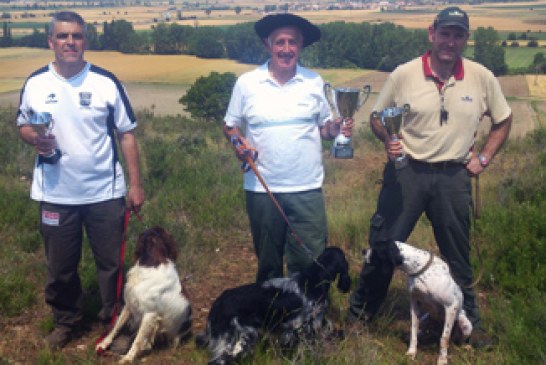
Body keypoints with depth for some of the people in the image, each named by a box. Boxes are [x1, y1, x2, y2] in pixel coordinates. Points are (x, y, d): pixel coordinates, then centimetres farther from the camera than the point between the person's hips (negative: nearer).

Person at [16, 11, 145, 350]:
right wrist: (35, 138, -13)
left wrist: (136, 184, -5)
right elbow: (23, 125, 12)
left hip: (105, 193, -1)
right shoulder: (35, 83, -1)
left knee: (111, 262, 10)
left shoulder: (107, 82, -6)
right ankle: (66, 321, 36)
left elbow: (127, 134, -2)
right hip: (55, 195, 1)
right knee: (60, 267, 14)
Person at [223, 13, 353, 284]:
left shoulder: (314, 82, 3)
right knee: (268, 264, 15)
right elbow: (230, 126, 9)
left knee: (309, 264, 0)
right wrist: (237, 142, -12)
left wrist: (338, 128, -12)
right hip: (261, 190, 0)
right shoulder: (247, 83, 1)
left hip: (307, 190, 0)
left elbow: (325, 128, 10)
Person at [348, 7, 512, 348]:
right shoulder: (403, 74, -6)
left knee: (458, 254, 13)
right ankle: (358, 314, 20)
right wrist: (387, 140, -15)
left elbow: (503, 120, 13)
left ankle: (470, 323, 30)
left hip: (454, 177, 1)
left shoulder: (482, 78, -2)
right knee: (383, 244, 3)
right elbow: (377, 117, 5)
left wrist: (483, 158, 5)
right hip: (406, 171, -1)